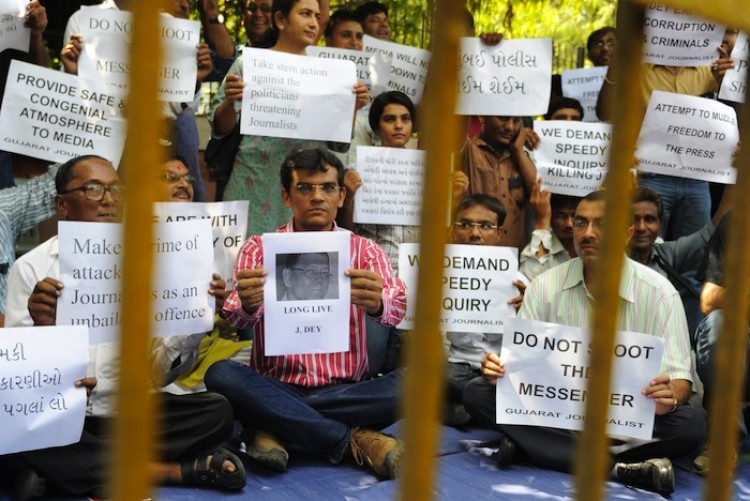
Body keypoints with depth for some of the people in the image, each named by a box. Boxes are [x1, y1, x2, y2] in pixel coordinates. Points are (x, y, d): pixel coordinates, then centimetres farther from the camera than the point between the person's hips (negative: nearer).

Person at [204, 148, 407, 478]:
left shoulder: (365, 251, 8)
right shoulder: (259, 249, 6)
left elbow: (397, 308, -11)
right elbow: (237, 320, -10)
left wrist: (377, 304, -37)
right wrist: (247, 306, -36)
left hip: (346, 390, 1)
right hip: (275, 388, 0)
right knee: (221, 374, -29)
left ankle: (279, 430, -20)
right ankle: (354, 440, -22)